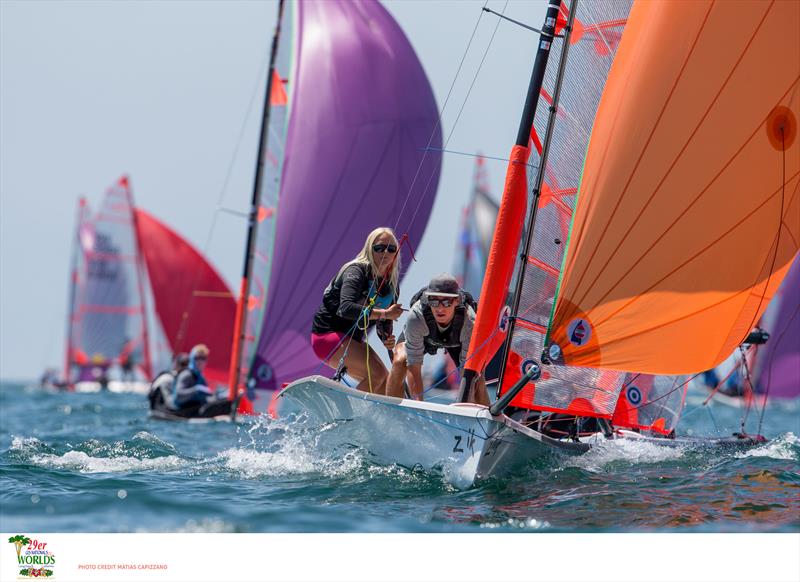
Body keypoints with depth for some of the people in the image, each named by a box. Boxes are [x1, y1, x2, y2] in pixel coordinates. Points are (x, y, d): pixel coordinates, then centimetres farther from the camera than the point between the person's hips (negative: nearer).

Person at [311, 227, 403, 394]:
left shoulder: (391, 284, 6)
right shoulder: (356, 271, -17)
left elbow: (383, 324, 12)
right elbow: (346, 308, -34)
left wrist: (386, 339, -11)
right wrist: (384, 313, -35)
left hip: (353, 339, 9)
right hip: (328, 333, -9)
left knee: (385, 384, 3)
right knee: (376, 373, -23)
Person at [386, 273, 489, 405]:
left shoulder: (469, 322, -41)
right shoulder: (416, 317, -42)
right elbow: (413, 367, -37)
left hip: (458, 342, 0)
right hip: (424, 336, 0)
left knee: (477, 379, -18)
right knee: (400, 362, -28)